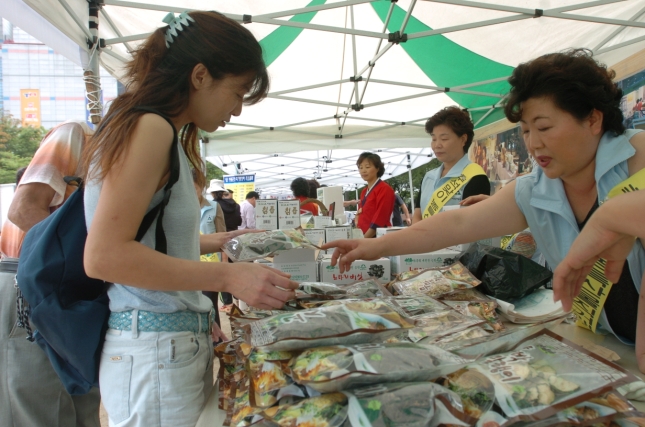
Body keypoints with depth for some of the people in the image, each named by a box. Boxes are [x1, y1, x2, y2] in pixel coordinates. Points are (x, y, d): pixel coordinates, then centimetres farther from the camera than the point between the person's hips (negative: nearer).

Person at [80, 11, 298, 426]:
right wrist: (228, 277, -23)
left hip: (181, 341, 9)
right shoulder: (150, 127, -15)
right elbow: (103, 256, -22)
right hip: (154, 349, -9)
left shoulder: (167, 135, 13)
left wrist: (217, 242, 16)